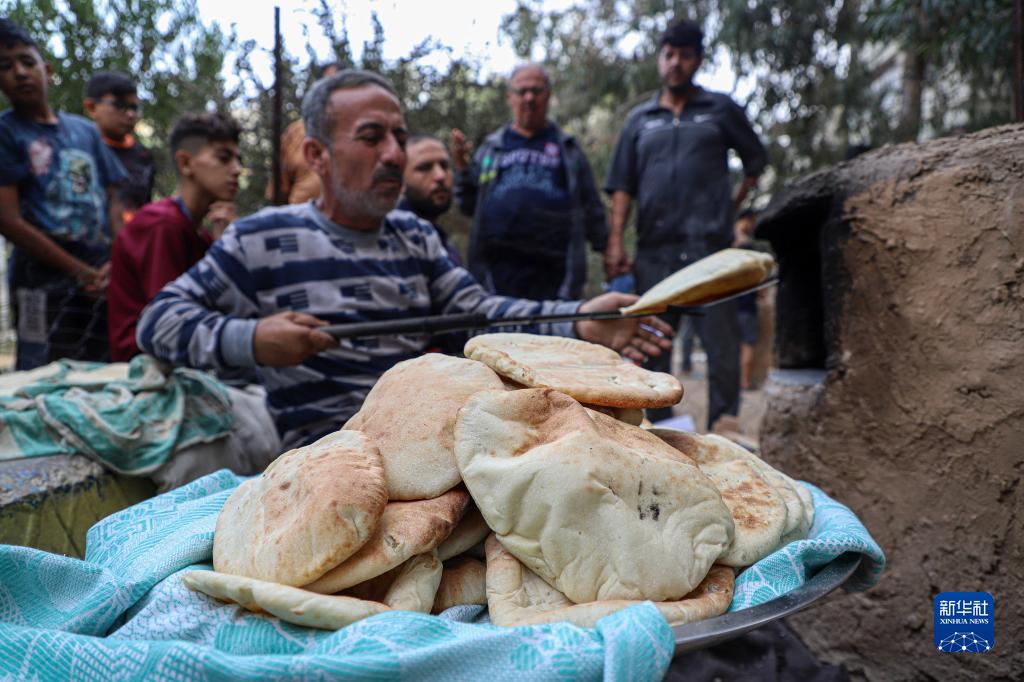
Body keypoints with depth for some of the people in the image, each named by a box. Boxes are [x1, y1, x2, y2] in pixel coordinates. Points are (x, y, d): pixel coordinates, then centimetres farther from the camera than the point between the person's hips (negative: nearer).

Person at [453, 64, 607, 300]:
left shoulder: (567, 147, 14)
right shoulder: (491, 147, 16)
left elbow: (591, 207, 13)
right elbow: (470, 206, 16)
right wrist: (462, 168, 2)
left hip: (553, 270, -1)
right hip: (499, 269, 1)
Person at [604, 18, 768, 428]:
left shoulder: (720, 110, 11)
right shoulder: (640, 120, 15)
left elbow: (756, 162, 18)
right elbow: (622, 187, 8)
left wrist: (737, 206, 7)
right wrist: (615, 243, -2)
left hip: (710, 245, -2)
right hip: (654, 251, 2)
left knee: (721, 340, -3)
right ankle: (659, 427, 17)